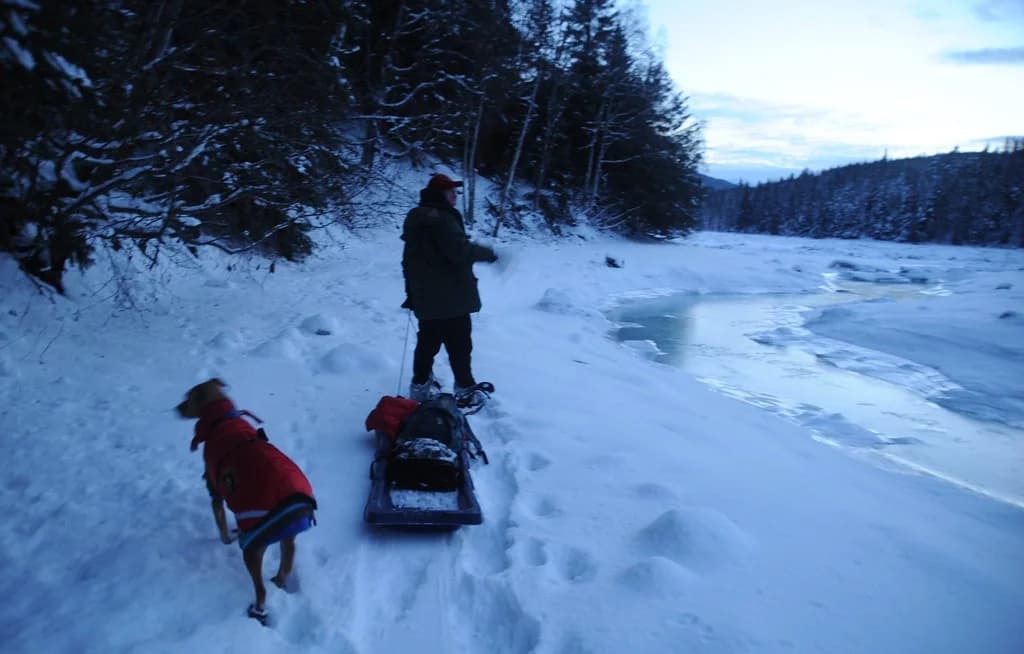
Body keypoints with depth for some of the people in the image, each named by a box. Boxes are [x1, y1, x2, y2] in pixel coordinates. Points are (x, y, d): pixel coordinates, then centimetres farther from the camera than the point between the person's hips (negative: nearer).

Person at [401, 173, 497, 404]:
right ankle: (465, 390, 10)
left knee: (428, 342, 18)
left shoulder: (415, 218, 13)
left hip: (424, 297, 9)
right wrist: (487, 253, -10)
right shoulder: (442, 218, -18)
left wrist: (411, 292, 25)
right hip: (451, 298, -9)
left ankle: (420, 385, 25)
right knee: (459, 345, 2)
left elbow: (409, 260, 19)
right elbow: (460, 251, -27)